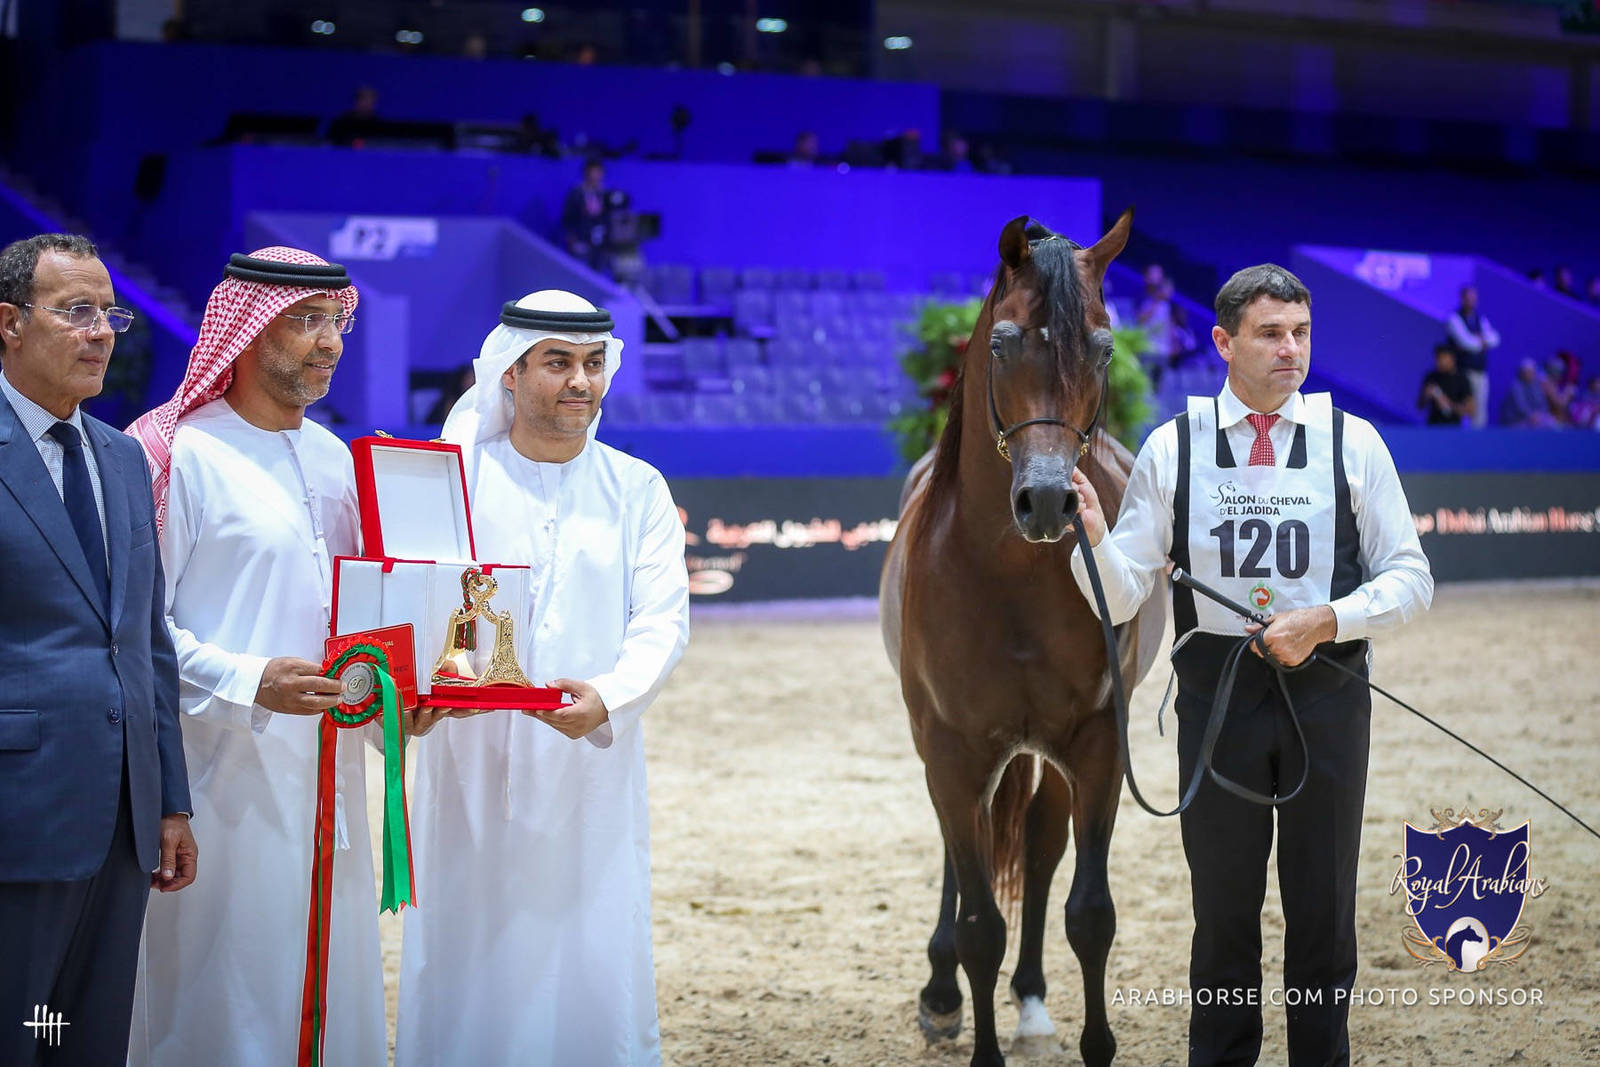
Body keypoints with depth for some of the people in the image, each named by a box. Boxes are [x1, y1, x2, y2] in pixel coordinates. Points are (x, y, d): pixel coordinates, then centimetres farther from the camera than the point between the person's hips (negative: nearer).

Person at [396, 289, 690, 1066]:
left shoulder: (637, 490, 8)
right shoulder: (454, 481, 4)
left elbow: (662, 620, -1)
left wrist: (610, 698, -21)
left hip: (595, 763, 1)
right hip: (472, 762, -1)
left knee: (598, 967, 1)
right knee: (468, 964, 1)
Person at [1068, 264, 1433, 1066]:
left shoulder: (1352, 442, 0)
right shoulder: (1172, 448, 0)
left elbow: (1410, 577, 1)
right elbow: (1120, 598, -2)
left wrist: (1326, 620, -15)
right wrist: (1093, 537, -23)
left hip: (1327, 690, 0)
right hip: (1216, 690, 0)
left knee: (1324, 903, 10)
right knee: (1224, 902, 9)